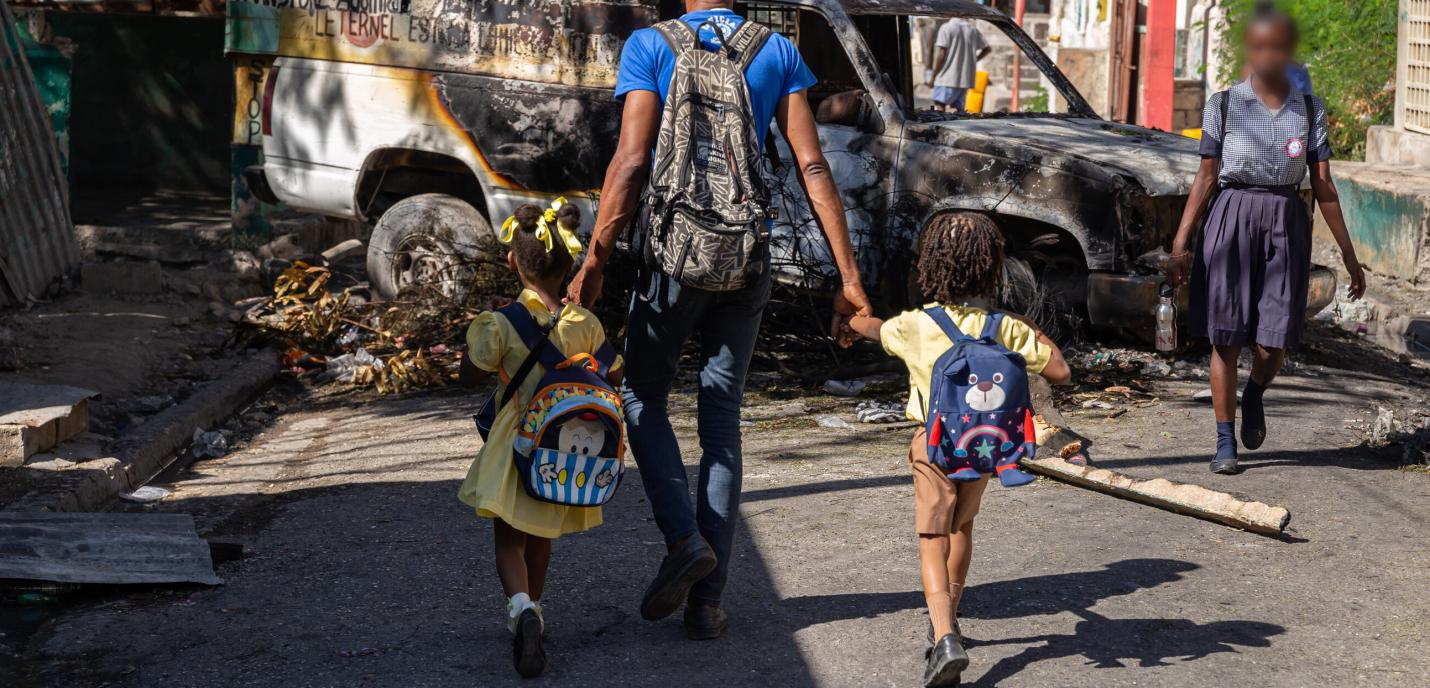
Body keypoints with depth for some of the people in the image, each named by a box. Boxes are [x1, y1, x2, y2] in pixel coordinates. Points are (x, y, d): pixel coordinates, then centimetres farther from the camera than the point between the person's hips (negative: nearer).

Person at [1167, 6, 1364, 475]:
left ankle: (1254, 395, 31)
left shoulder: (1310, 110, 6)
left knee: (1272, 345, -4)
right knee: (1226, 337, 0)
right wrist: (1180, 244, -3)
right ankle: (1225, 442, 12)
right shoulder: (1223, 105, 2)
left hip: (1286, 225, 1)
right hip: (1232, 220, -1)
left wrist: (1348, 253, 4)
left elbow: (1323, 185, 7)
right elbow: (1206, 177, 2)